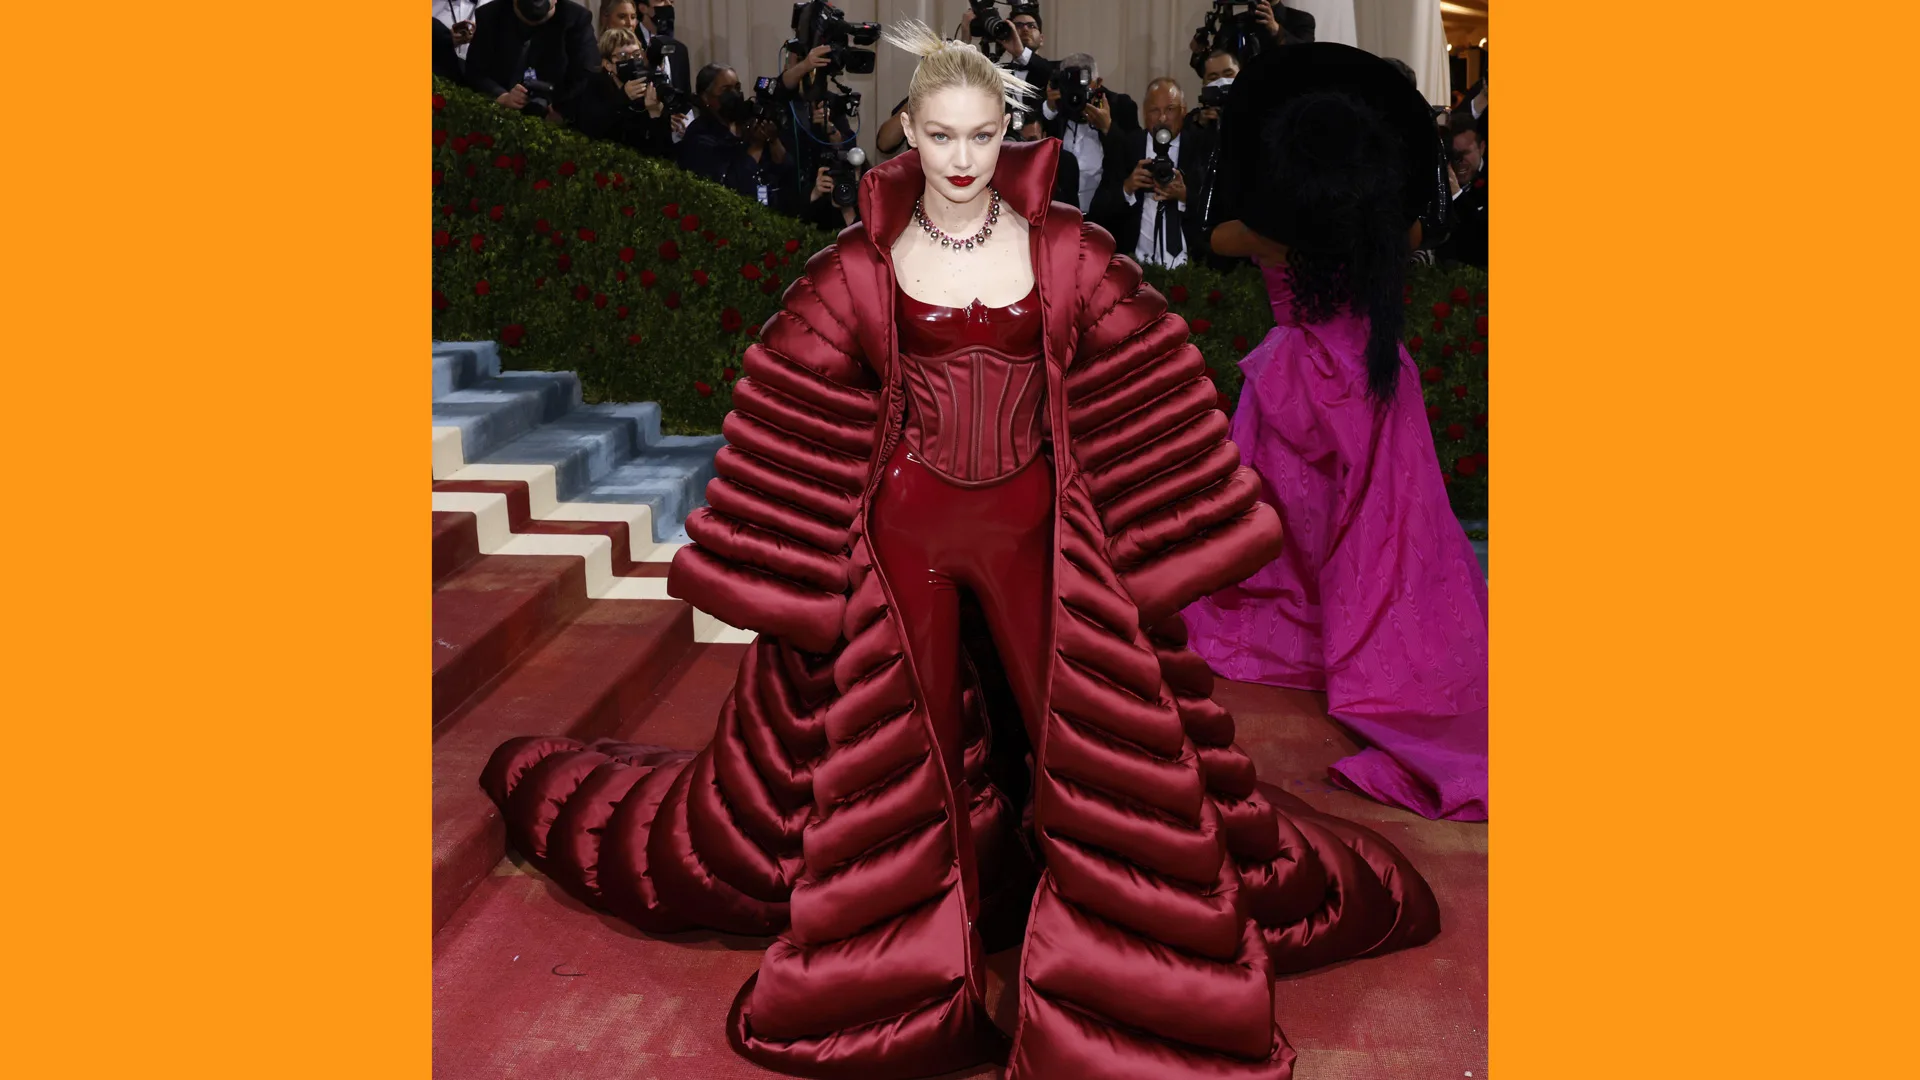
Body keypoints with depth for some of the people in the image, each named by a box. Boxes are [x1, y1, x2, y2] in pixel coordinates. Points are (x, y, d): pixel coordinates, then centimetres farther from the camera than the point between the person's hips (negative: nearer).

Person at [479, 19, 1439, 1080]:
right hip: (906, 533, 0)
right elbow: (801, 426, 0)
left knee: (1096, 746, 6)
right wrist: (777, 567, -1)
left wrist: (1164, 545, -1)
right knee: (899, 762, 10)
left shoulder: (1069, 253, -3)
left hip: (1037, 532, 1)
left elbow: (1143, 404, 1)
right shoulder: (861, 266, -3)